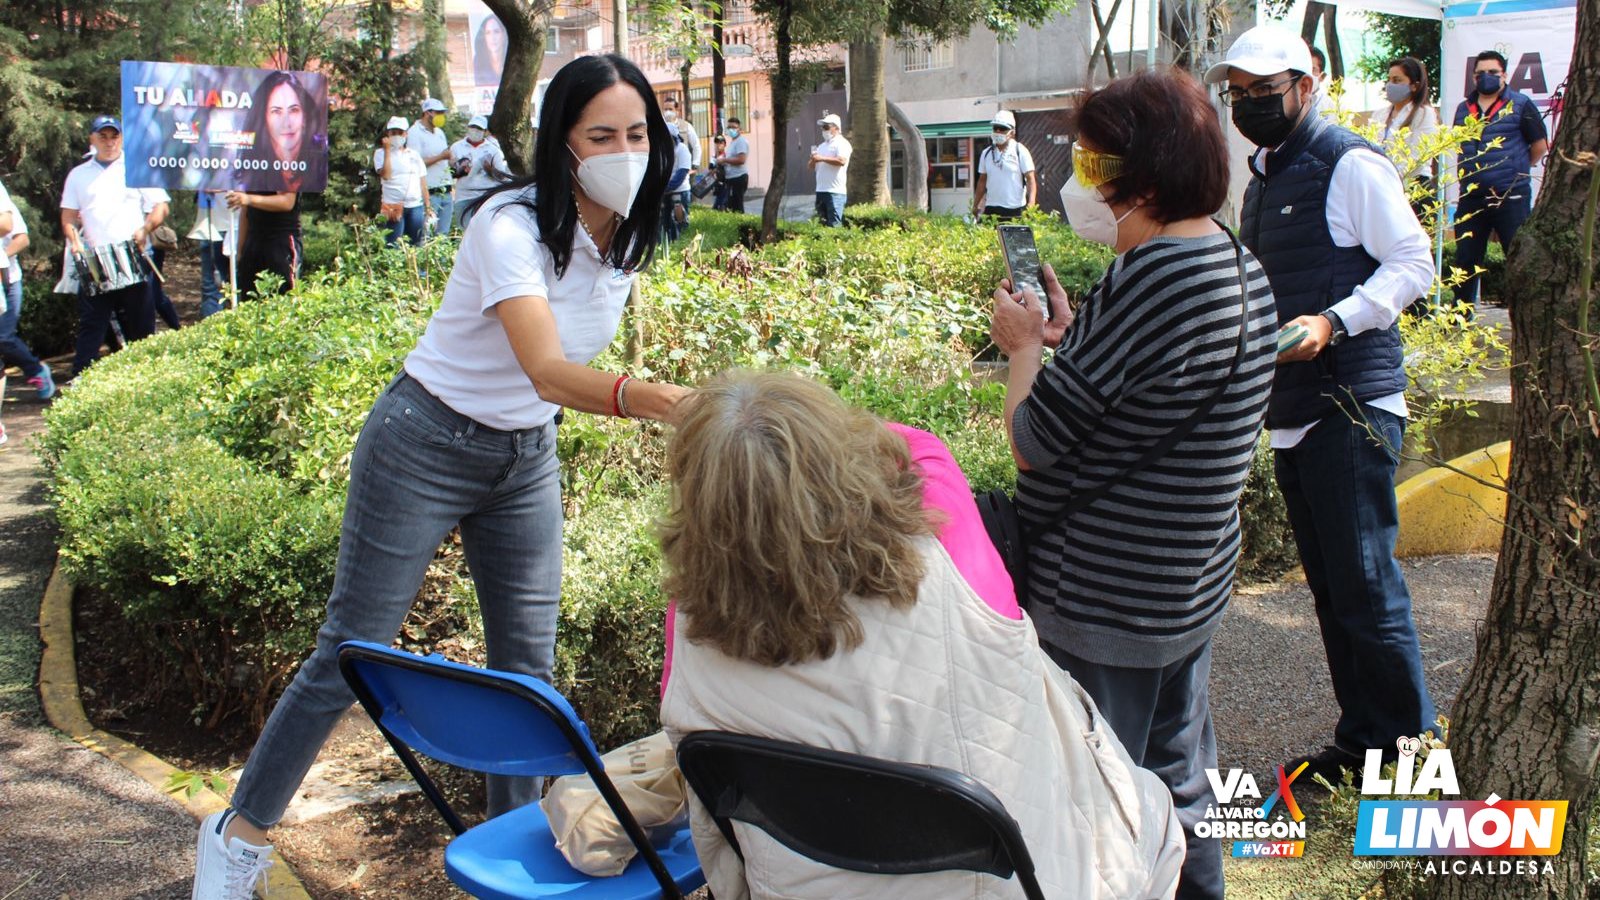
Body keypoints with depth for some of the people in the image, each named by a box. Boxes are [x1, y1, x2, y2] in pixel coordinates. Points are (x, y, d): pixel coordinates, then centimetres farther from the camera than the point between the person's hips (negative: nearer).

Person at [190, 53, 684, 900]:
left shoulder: (626, 233, -4)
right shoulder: (512, 228, -27)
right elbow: (546, 369, -42)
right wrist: (643, 397, -59)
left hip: (528, 455, 6)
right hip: (426, 445, -6)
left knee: (529, 661, 6)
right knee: (352, 652, 1)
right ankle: (240, 831, 20)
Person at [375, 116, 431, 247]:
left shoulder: (413, 154, 15)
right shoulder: (381, 153, 6)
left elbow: (423, 182, 14)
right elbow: (385, 175, -11)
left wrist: (428, 206, 8)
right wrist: (387, 150, -7)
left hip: (416, 206, 3)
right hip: (394, 207, -3)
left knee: (416, 245, 4)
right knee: (394, 246, -7)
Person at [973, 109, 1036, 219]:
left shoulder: (1020, 151, -2)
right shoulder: (986, 153, 11)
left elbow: (1030, 179, -6)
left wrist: (1031, 203, -20)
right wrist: (975, 206, 15)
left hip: (1015, 210, -4)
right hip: (991, 208, 4)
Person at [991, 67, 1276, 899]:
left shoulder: (1147, 282, -26)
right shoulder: (1242, 269, 4)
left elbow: (1032, 443, -21)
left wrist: (1026, 345, -5)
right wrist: (1065, 337, 7)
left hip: (1105, 606, -9)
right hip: (1192, 589, 9)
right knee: (1179, 781, 23)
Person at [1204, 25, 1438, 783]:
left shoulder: (1350, 165, -7)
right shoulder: (1261, 180, 19)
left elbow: (1413, 264, -12)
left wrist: (1332, 323, -23)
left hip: (1351, 405, -9)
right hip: (1290, 409, 9)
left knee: (1366, 584, -7)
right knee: (1330, 586, 13)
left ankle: (1410, 748, 6)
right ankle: (1361, 741, 24)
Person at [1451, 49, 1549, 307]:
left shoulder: (1520, 105, -1)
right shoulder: (1464, 109, 13)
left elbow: (1540, 145, 2)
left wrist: (1517, 169, 7)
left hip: (1511, 197, -5)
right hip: (1472, 197, 5)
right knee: (1465, 258, 9)